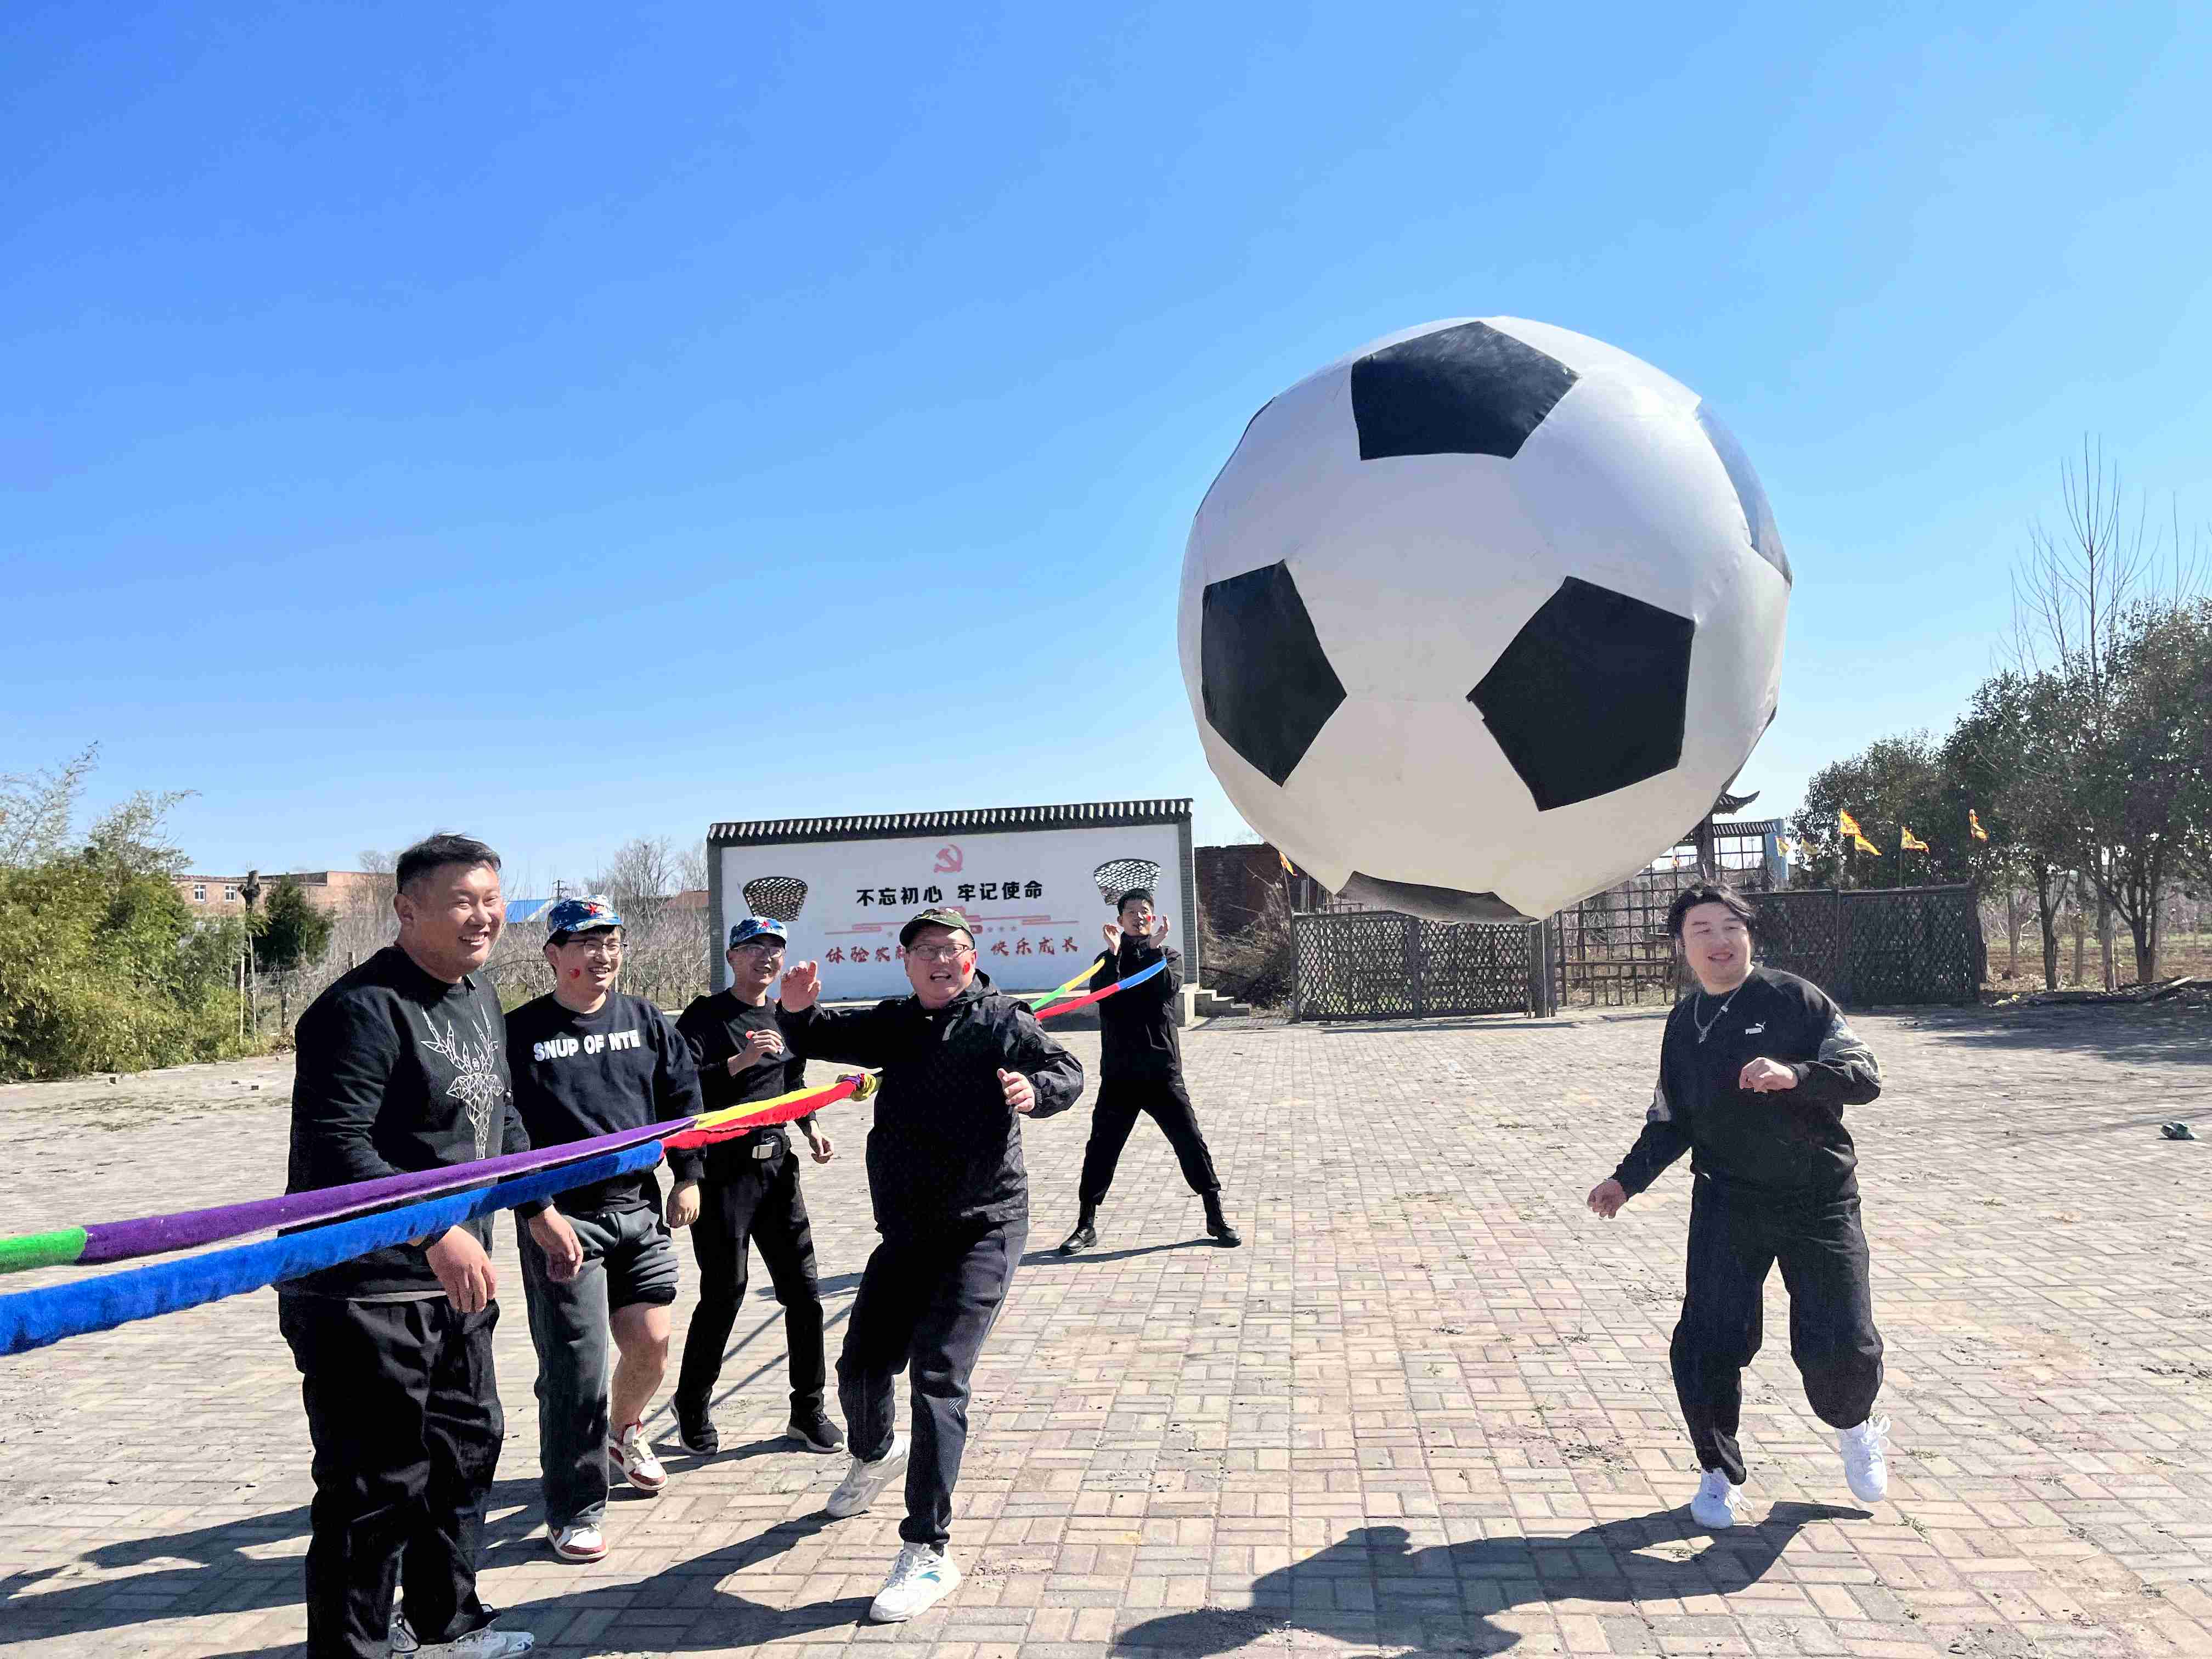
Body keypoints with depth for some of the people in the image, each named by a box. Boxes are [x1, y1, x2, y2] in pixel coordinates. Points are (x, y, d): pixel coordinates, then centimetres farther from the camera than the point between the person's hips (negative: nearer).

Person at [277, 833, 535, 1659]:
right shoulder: (363, 1008, -19)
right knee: (377, 1487, 0)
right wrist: (435, 1231, -31)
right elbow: (333, 1151, -26)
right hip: (362, 1291, -10)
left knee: (467, 1447, 21)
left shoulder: (481, 1000, 9)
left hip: (455, 1281, 10)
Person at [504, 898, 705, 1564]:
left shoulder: (647, 1022, 7)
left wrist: (688, 1177, 7)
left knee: (652, 1341, 6)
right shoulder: (520, 1033, -6)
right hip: (561, 1218, -4)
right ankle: (574, 1510, 14)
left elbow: (684, 1100, 13)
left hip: (639, 1209, 4)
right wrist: (538, 1212, -14)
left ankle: (623, 1430, 39)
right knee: (577, 1365, -3)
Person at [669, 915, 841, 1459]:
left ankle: (808, 1413, 18)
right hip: (721, 1171, -6)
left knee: (803, 1289, 5)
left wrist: (812, 1128, 10)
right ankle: (692, 1409, 20)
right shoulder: (706, 1016, -6)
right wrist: (739, 1062, -28)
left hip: (776, 1167, 6)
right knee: (724, 1291, -2)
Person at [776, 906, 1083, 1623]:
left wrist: (1036, 1088, -39)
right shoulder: (895, 1024, 8)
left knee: (939, 1376, -15)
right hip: (905, 1232, 6)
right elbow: (814, 1040, 14)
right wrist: (798, 1008, -9)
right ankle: (875, 1454, 49)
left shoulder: (1001, 1020, -7)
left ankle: (928, 1552, -5)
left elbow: (1067, 1069, -16)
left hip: (981, 1231, -6)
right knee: (861, 1366, 15)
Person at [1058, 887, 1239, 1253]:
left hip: (1162, 1071, -1)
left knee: (1190, 1141, -1)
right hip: (1119, 1073, 1)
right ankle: (1086, 1225, 14)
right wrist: (1114, 953, -19)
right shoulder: (1109, 959, 10)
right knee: (1101, 1147, 2)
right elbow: (1099, 991, -11)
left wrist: (1154, 948, -19)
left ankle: (1216, 1218, 11)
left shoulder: (1169, 955, 8)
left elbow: (1168, 987, -13)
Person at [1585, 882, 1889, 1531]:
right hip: (1726, 1202, 3)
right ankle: (1719, 1473, 15)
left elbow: (1864, 1075, -11)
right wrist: (1627, 1179, 6)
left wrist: (1795, 1075, -30)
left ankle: (1853, 1427, 33)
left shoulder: (1795, 999, -4)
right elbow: (1671, 1123, 18)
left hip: (1819, 1201, -2)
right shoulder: (1683, 1023, 10)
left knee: (1842, 1346, -4)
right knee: (1709, 1342, -10)